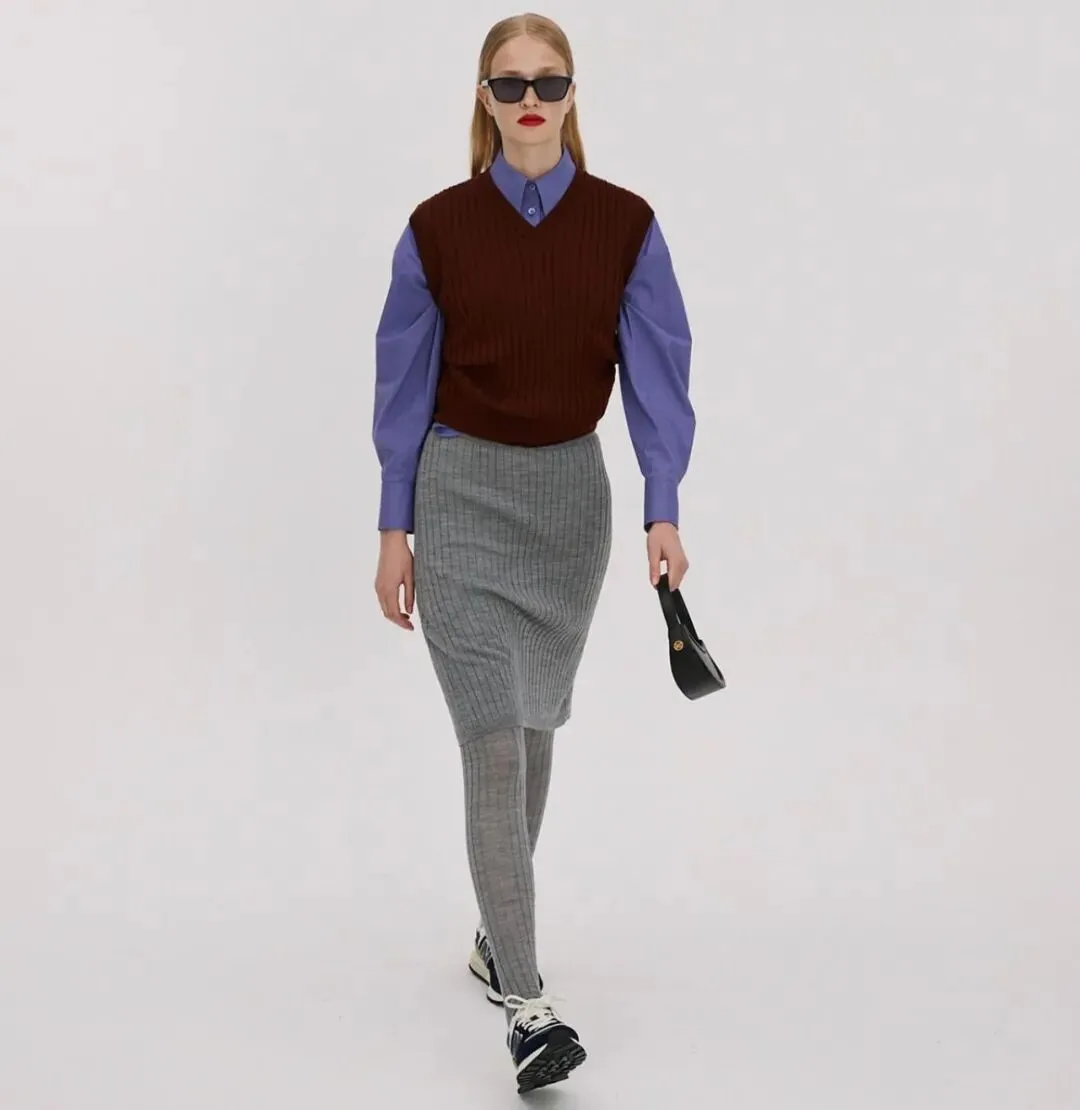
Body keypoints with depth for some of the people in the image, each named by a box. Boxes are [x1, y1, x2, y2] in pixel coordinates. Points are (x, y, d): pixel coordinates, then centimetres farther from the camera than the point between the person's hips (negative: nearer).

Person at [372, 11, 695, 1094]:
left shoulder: (624, 224, -3)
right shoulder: (438, 226, -6)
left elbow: (658, 369, -6)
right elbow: (405, 381, -1)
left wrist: (663, 508, -17)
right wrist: (394, 529, -1)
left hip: (571, 491, 3)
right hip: (463, 494, -2)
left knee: (533, 730, 15)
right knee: (495, 740, -10)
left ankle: (497, 935, 34)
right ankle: (526, 1002, -9)